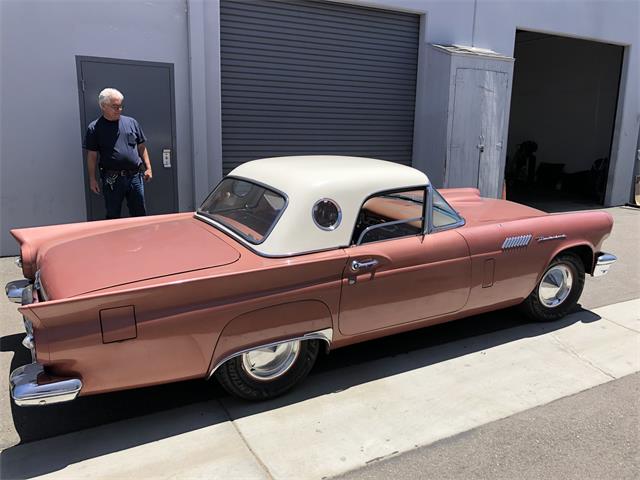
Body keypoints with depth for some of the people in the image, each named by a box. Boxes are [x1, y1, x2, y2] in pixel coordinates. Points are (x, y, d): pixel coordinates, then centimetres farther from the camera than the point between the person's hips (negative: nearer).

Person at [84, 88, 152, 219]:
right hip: (111, 180, -2)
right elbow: (92, 156, 1)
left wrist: (148, 168, 4)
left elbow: (141, 147, 12)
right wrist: (92, 179, -1)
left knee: (140, 214, 9)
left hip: (135, 176, 2)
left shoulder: (131, 122, 7)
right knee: (113, 216, 9)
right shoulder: (94, 128, 0)